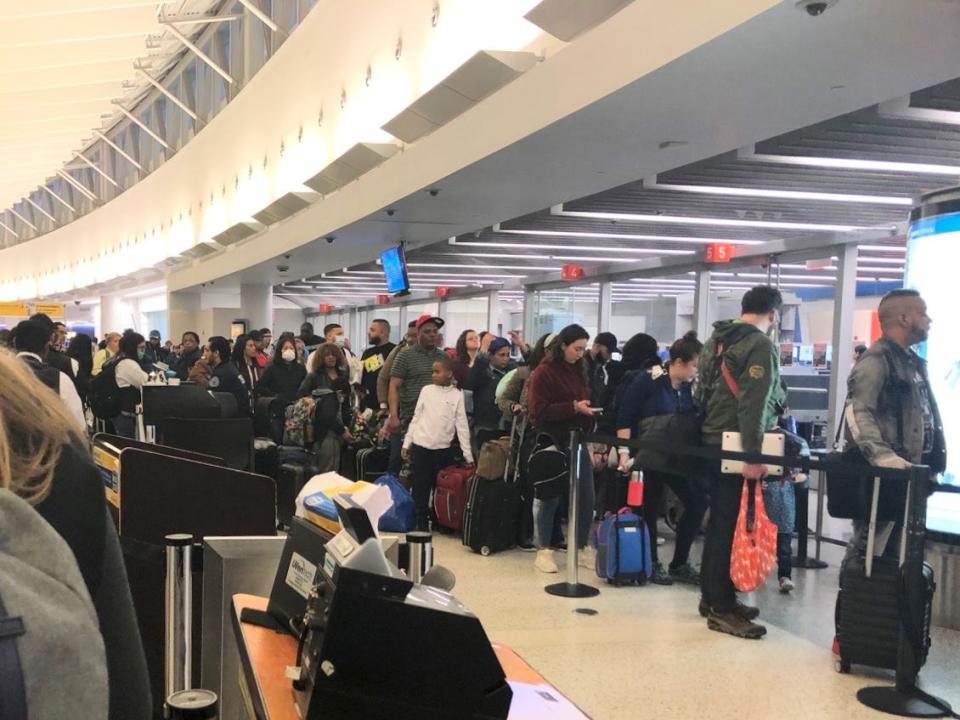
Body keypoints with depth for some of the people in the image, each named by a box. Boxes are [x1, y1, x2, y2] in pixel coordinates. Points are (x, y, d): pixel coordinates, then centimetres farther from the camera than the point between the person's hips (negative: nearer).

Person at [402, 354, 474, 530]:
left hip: (443, 450, -1)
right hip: (420, 447, 1)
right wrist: (406, 443, 7)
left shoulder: (457, 395, -1)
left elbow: (462, 425, -1)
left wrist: (468, 454, -3)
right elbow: (416, 418, 9)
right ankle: (421, 523, 12)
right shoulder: (426, 391, 3)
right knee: (420, 487, 3)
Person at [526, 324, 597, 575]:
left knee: (586, 497, 6)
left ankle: (583, 548, 20)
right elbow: (540, 411, -17)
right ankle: (543, 551, 14)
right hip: (552, 442, -6)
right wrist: (574, 407, -24)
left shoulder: (579, 370, 11)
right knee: (548, 497, 3)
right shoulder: (543, 372, -9)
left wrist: (589, 412, 3)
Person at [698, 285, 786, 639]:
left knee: (719, 520, 17)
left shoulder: (715, 341, 14)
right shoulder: (761, 346, -12)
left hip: (711, 442, 9)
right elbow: (754, 406, -21)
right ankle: (722, 608, 1)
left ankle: (711, 595, 26)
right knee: (732, 524, -4)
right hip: (736, 448, -9)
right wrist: (753, 455, -24)